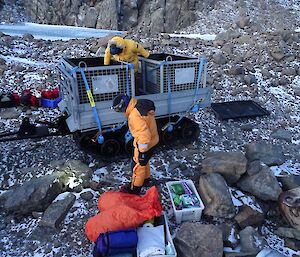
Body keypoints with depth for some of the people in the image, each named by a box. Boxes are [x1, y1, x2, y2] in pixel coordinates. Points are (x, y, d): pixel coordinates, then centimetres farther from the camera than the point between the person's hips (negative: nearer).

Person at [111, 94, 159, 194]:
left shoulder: (135, 115, -32)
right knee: (144, 162, 27)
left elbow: (144, 134, -34)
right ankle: (146, 179, 48)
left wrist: (142, 151, -24)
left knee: (138, 165, 8)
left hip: (145, 144, -9)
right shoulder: (139, 104, -1)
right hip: (151, 140, 9)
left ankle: (135, 188, 26)